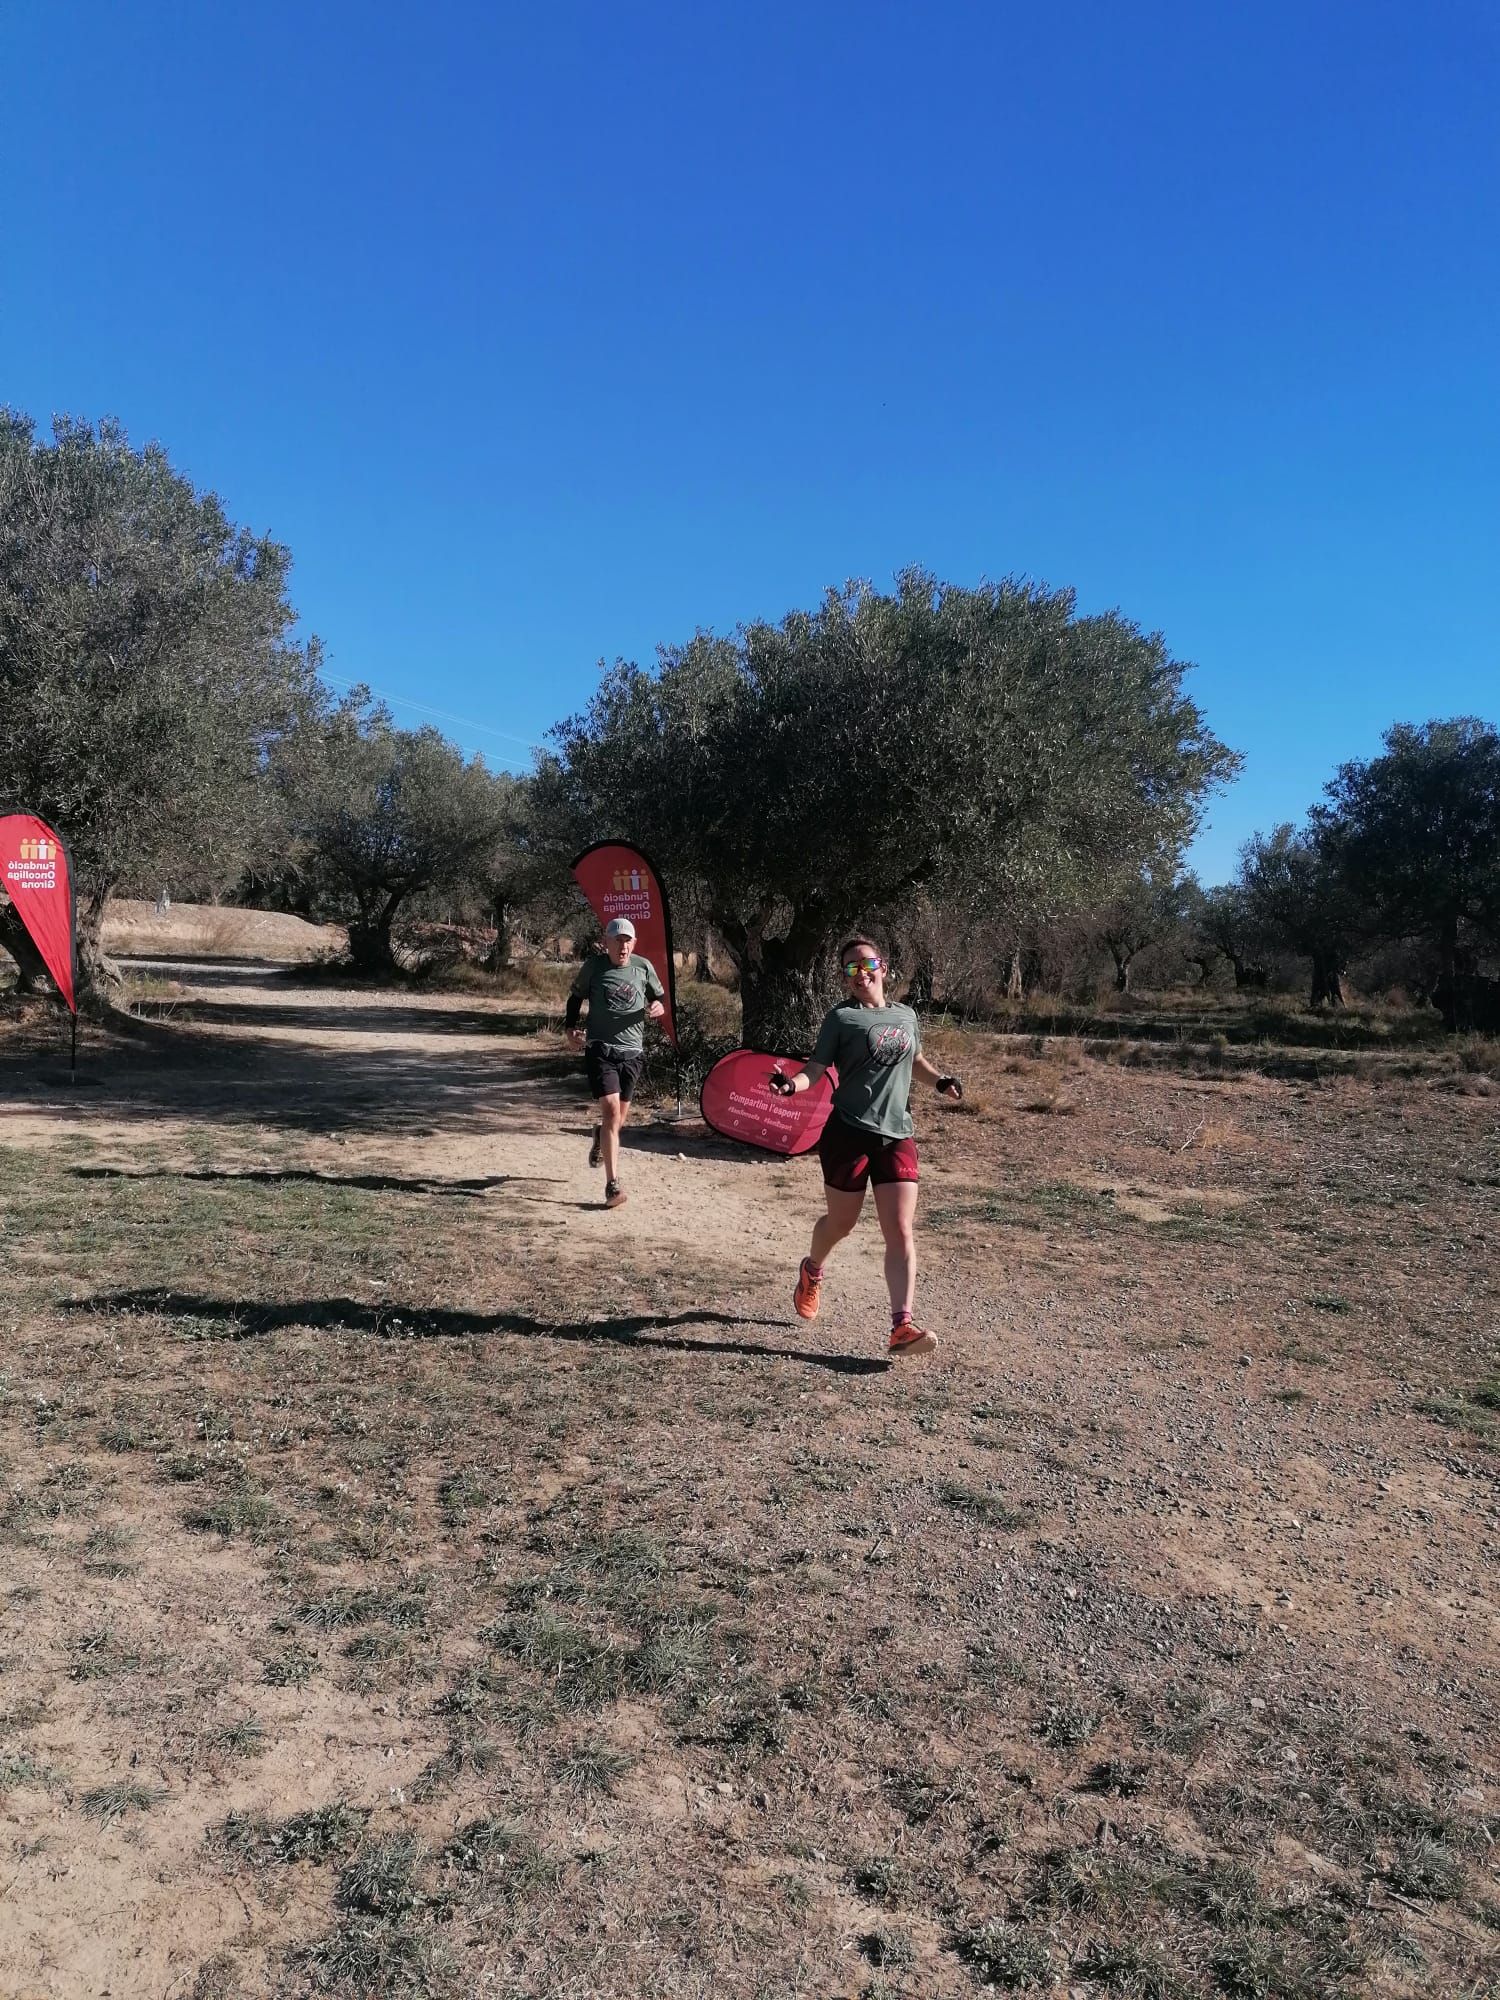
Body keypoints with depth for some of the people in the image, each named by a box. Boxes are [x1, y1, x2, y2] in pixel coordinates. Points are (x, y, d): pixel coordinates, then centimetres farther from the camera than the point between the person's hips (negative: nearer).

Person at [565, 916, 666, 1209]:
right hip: (600, 1050, -3)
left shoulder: (643, 967, 3)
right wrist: (571, 1027, -5)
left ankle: (600, 1138, 53)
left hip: (632, 1052, 3)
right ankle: (613, 1185, -18)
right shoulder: (593, 965, -2)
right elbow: (576, 998, 11)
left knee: (619, 1118, 14)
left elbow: (658, 997, 16)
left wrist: (658, 1007, -8)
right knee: (611, 1110, -18)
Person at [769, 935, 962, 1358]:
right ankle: (812, 1271, 44)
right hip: (848, 1133, -3)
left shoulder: (906, 1016, 13)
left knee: (901, 1232, -7)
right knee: (841, 1222, 11)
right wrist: (793, 1084, -29)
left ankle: (902, 1326, -8)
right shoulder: (841, 1017, -2)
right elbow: (816, 1067, -8)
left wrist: (941, 1080, 13)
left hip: (897, 1136, 4)